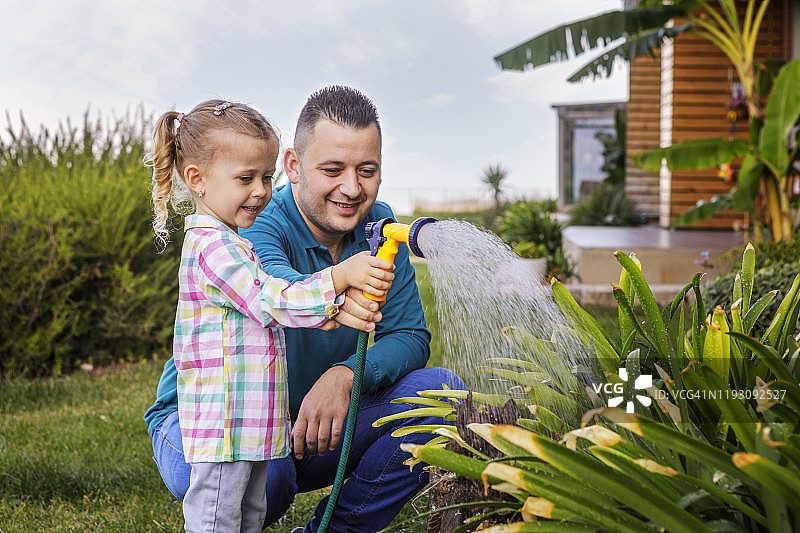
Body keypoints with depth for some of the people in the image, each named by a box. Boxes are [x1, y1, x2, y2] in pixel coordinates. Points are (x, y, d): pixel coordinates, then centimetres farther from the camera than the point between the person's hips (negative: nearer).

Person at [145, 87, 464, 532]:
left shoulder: (377, 225, -3)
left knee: (443, 389, -15)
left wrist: (345, 376, -31)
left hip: (317, 426, 5)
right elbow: (271, 282, -46)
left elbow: (411, 337, -9)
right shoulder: (252, 225, -22)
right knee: (259, 475, -40)